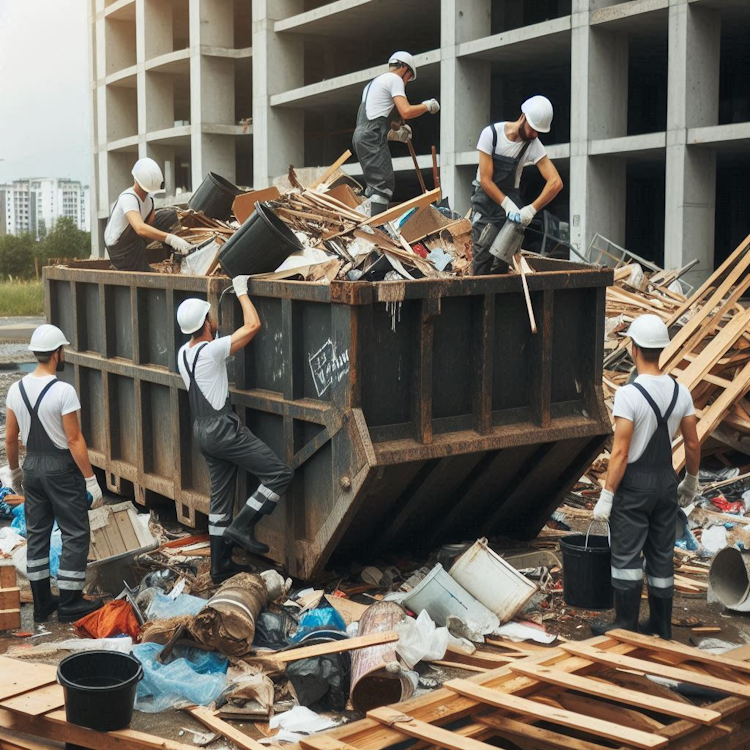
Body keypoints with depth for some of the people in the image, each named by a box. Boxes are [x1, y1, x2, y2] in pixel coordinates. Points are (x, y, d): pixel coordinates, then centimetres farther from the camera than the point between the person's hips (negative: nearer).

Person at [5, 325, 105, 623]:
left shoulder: (16, 389, 1)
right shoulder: (63, 391, -19)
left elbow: (10, 438, 8)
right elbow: (74, 440, -18)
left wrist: (14, 471, 22)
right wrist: (91, 479, -13)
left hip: (32, 466, 7)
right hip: (61, 468, -7)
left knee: (37, 532, 14)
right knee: (75, 534, 4)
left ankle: (42, 603, 21)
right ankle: (69, 603, 7)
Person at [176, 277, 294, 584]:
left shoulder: (183, 354, 9)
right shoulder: (211, 351, -16)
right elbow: (253, 325, -12)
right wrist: (242, 292, -1)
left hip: (202, 430, 9)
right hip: (224, 429, -9)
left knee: (220, 497, 14)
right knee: (280, 474, -7)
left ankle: (220, 566, 19)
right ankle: (242, 526, -8)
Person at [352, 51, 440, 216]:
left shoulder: (372, 83, 31)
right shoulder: (394, 79, 2)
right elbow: (406, 111, -11)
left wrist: (395, 135, 31)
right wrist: (427, 106, 4)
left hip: (360, 135, 9)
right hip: (373, 137, -9)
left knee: (375, 186, 10)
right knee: (385, 184, -15)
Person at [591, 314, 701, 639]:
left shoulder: (629, 394, -19)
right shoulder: (680, 392, -1)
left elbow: (620, 451, -20)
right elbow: (693, 444, 5)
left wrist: (606, 496, -15)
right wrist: (691, 481, 20)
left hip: (634, 483, -6)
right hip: (666, 480, 6)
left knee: (627, 554, 3)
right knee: (662, 555, 14)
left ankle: (625, 625, 8)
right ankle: (660, 627, 23)